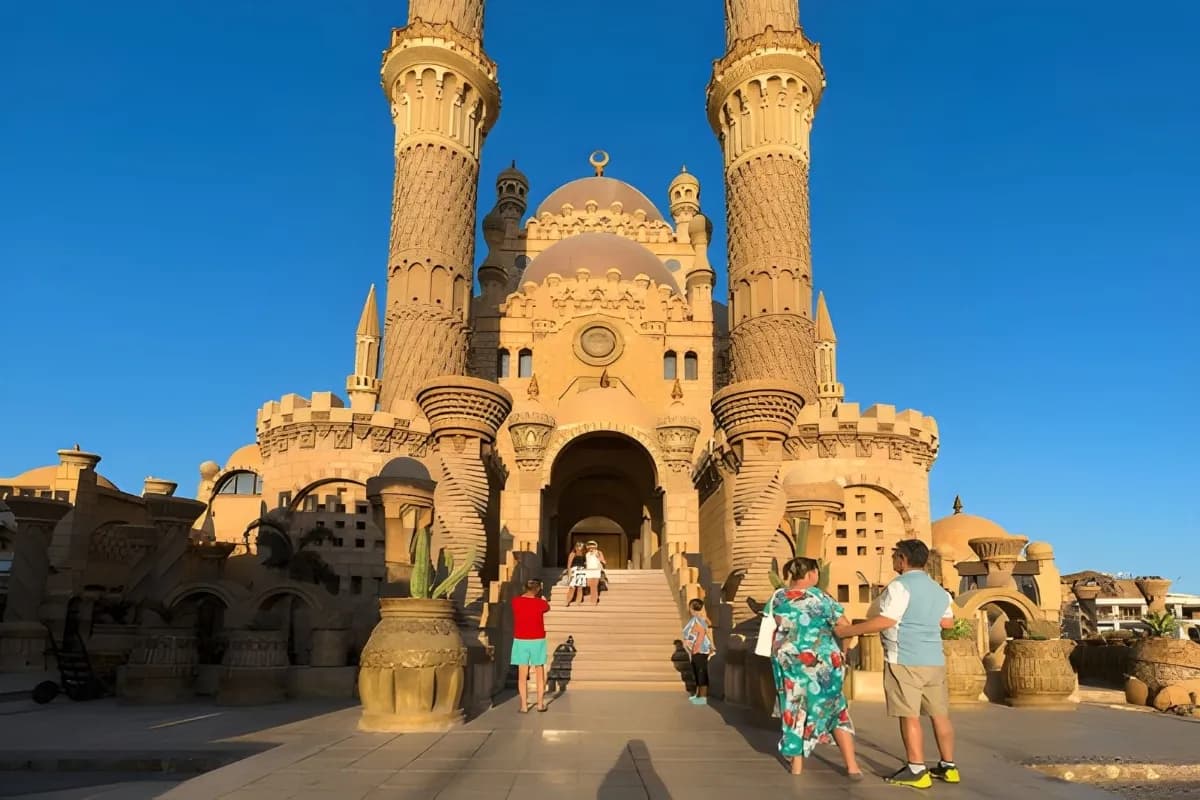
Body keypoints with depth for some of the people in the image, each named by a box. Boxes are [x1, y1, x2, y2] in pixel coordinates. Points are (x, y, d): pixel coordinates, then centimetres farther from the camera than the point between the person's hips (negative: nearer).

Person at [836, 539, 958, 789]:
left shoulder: (900, 585, -12)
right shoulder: (939, 590, 15)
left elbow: (885, 621, -19)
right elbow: (948, 622, 26)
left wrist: (846, 630, -13)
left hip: (905, 660, -8)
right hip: (934, 660, 8)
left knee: (909, 715, -3)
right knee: (939, 713, 13)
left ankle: (916, 771, -1)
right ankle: (948, 766, 20)